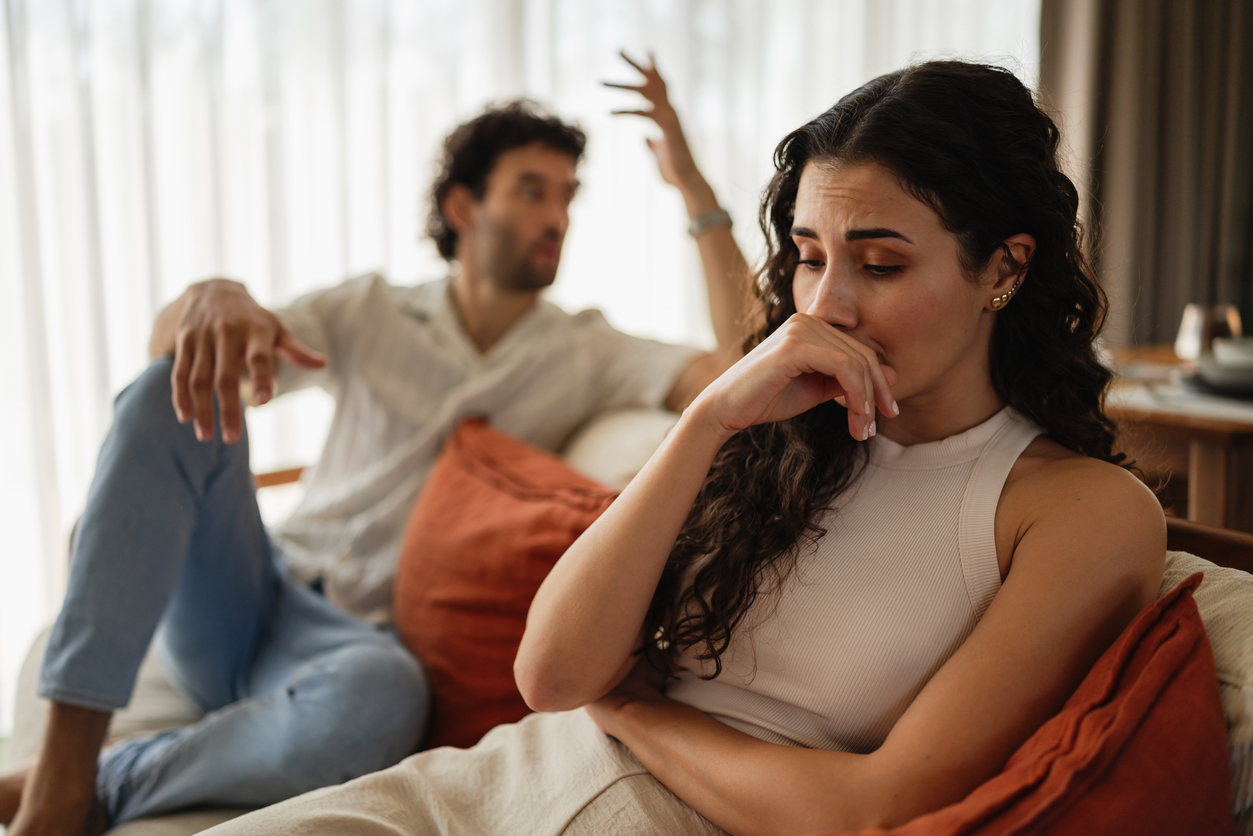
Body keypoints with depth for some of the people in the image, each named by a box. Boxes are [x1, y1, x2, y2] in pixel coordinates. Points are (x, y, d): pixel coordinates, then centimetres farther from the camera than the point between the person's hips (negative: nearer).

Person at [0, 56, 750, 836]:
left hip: (363, 634, -2)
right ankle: (65, 761, -27)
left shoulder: (586, 355, 7)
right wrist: (214, 298, -29)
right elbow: (169, 337, -3)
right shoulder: (372, 314, 9)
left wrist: (695, 188, -11)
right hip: (252, 595, 2)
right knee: (180, 391, -24)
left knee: (384, 692, -40)